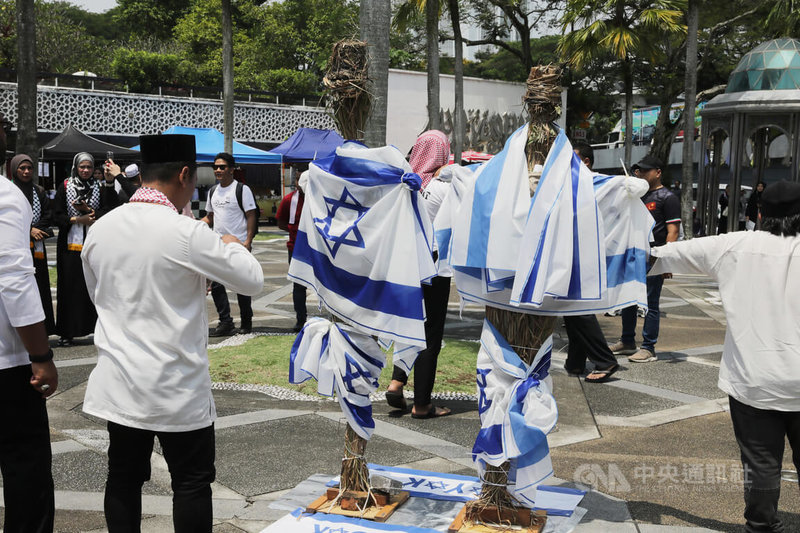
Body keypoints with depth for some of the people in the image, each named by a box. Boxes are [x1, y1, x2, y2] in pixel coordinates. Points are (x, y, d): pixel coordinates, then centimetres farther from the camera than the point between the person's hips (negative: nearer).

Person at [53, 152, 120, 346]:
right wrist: (78, 219, -11)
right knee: (71, 287, 0)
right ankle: (68, 332, 6)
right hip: (70, 245, 0)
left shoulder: (100, 187, 8)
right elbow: (57, 215, 1)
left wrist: (89, 211, -16)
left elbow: (109, 211, -3)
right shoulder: (65, 187, 6)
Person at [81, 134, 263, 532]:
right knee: (192, 482, 8)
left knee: (123, 477, 14)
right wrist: (230, 244, 11)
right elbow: (253, 280, -9)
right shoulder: (187, 233, -17)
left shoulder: (99, 229, 1)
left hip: (118, 383, 6)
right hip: (175, 388, -5)